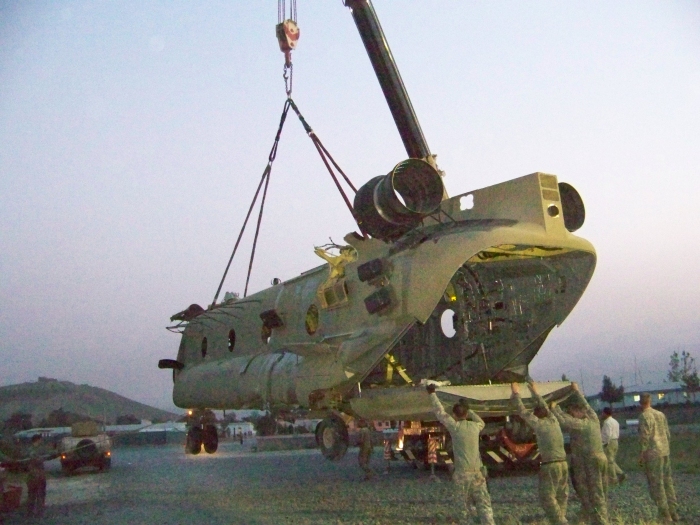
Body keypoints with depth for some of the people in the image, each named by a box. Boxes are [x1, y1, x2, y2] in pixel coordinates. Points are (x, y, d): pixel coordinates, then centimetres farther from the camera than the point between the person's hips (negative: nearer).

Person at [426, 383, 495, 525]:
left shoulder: (454, 426, -4)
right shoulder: (475, 426, 6)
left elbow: (440, 412, 4)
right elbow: (481, 422, 31)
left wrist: (432, 393, 13)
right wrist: (468, 409, 33)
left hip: (462, 473, -2)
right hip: (477, 472, 3)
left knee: (461, 507, 10)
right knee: (484, 505, 0)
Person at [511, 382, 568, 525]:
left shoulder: (539, 424, -5)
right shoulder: (553, 421, 10)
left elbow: (523, 412, 1)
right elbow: (544, 407, 26)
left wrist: (516, 393, 10)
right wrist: (535, 392, 38)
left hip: (549, 466, -7)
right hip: (563, 464, 7)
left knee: (547, 497, -4)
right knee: (561, 496, 14)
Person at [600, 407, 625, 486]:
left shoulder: (607, 422, -16)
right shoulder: (615, 421, 15)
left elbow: (608, 434, -23)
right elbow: (617, 434, 17)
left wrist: (605, 443, -14)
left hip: (608, 443, -10)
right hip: (615, 442, 10)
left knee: (609, 461, -1)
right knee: (611, 461, 17)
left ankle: (612, 479, 3)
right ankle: (621, 474, 6)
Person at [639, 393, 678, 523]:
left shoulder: (644, 416, -13)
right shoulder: (660, 414, 10)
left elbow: (645, 436, -18)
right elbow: (668, 434, 13)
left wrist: (642, 454, -12)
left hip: (652, 454, -8)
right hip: (665, 452, 8)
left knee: (656, 484, -3)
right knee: (667, 482, 13)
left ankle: (664, 515, -1)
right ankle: (673, 512, 16)